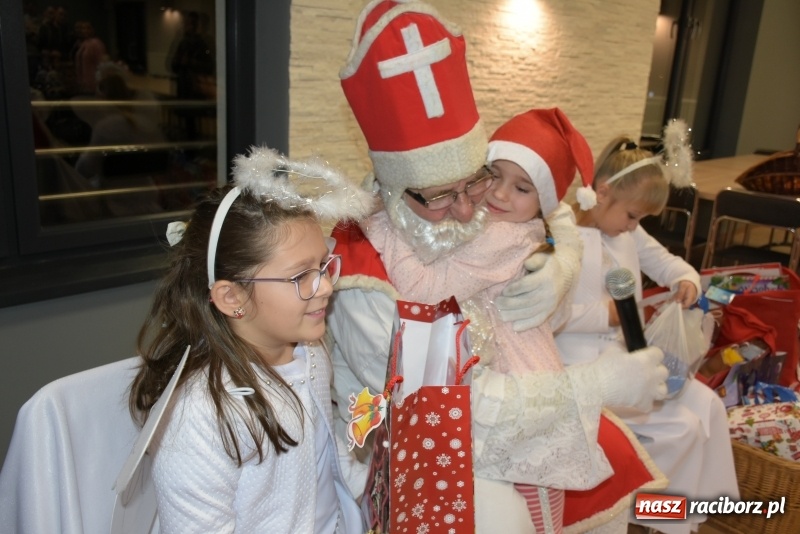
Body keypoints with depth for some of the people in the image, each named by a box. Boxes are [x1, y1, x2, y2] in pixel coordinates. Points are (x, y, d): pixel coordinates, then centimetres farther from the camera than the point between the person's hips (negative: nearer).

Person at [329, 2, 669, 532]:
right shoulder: (362, 276, -30)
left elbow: (558, 214, 5)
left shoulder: (486, 215, -12)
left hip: (479, 399, 6)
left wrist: (559, 270, -19)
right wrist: (597, 383, -29)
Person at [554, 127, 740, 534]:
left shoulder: (630, 234, 6)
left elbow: (666, 261, 19)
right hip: (587, 367, -9)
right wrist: (604, 314, -23)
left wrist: (687, 280, -3)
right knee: (681, 426, -12)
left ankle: (701, 498, 28)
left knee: (708, 406, 7)